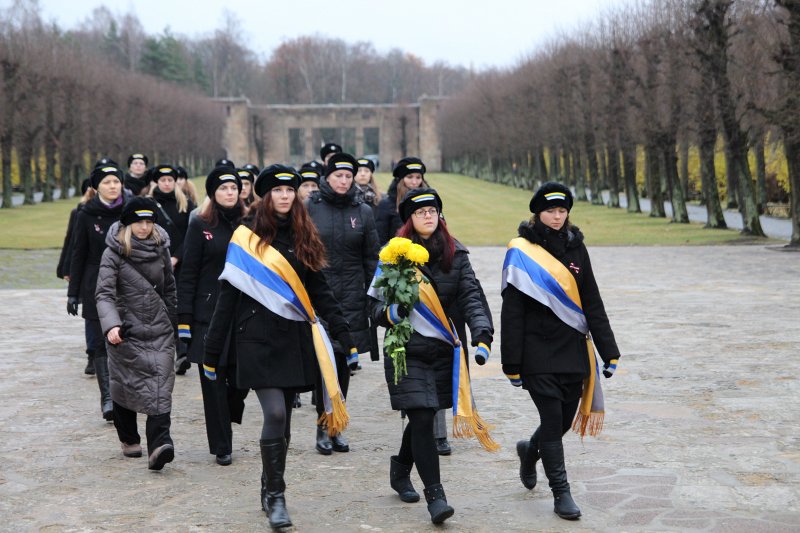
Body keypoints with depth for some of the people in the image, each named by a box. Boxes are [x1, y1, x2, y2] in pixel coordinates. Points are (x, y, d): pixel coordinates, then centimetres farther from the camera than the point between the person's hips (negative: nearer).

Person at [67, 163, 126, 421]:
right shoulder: (87, 215, 0)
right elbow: (78, 255, 3)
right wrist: (73, 293, 1)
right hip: (96, 288, -1)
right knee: (99, 342, -3)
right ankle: (107, 396, 0)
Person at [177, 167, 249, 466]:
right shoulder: (200, 225, 1)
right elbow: (188, 274, -1)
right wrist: (184, 318, -7)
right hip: (208, 315, -2)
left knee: (242, 377, -1)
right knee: (214, 381, 1)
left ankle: (227, 417, 31)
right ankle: (222, 447, 10)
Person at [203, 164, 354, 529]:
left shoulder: (302, 238, 10)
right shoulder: (247, 235, -2)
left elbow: (319, 290, 14)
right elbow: (229, 294, -2)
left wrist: (342, 331, 4)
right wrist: (212, 351, -2)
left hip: (294, 339, 4)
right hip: (258, 338, -4)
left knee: (283, 419, 8)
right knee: (275, 415, -13)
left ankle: (270, 490, 23)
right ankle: (275, 496, -2)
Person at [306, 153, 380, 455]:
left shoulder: (362, 212, 7)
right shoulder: (310, 209, 1)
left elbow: (371, 258, 9)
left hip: (351, 296, 2)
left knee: (343, 361, 6)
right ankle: (324, 427, 4)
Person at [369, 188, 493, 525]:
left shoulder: (455, 254, 5)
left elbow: (470, 297, -3)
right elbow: (376, 304, -1)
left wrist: (482, 333, -18)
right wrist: (390, 313, -24)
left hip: (442, 350, 3)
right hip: (405, 352, -3)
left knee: (423, 418, 13)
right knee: (422, 420, -11)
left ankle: (401, 472, 40)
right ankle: (435, 496, -7)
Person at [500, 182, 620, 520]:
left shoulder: (576, 248, 8)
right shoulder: (522, 252, -6)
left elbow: (592, 304, 9)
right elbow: (512, 312, -6)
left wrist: (609, 352, 5)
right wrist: (512, 364, -9)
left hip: (573, 351, 5)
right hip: (538, 353, -5)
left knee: (564, 420, 11)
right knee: (552, 420, -6)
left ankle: (530, 450, 42)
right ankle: (561, 493, 8)